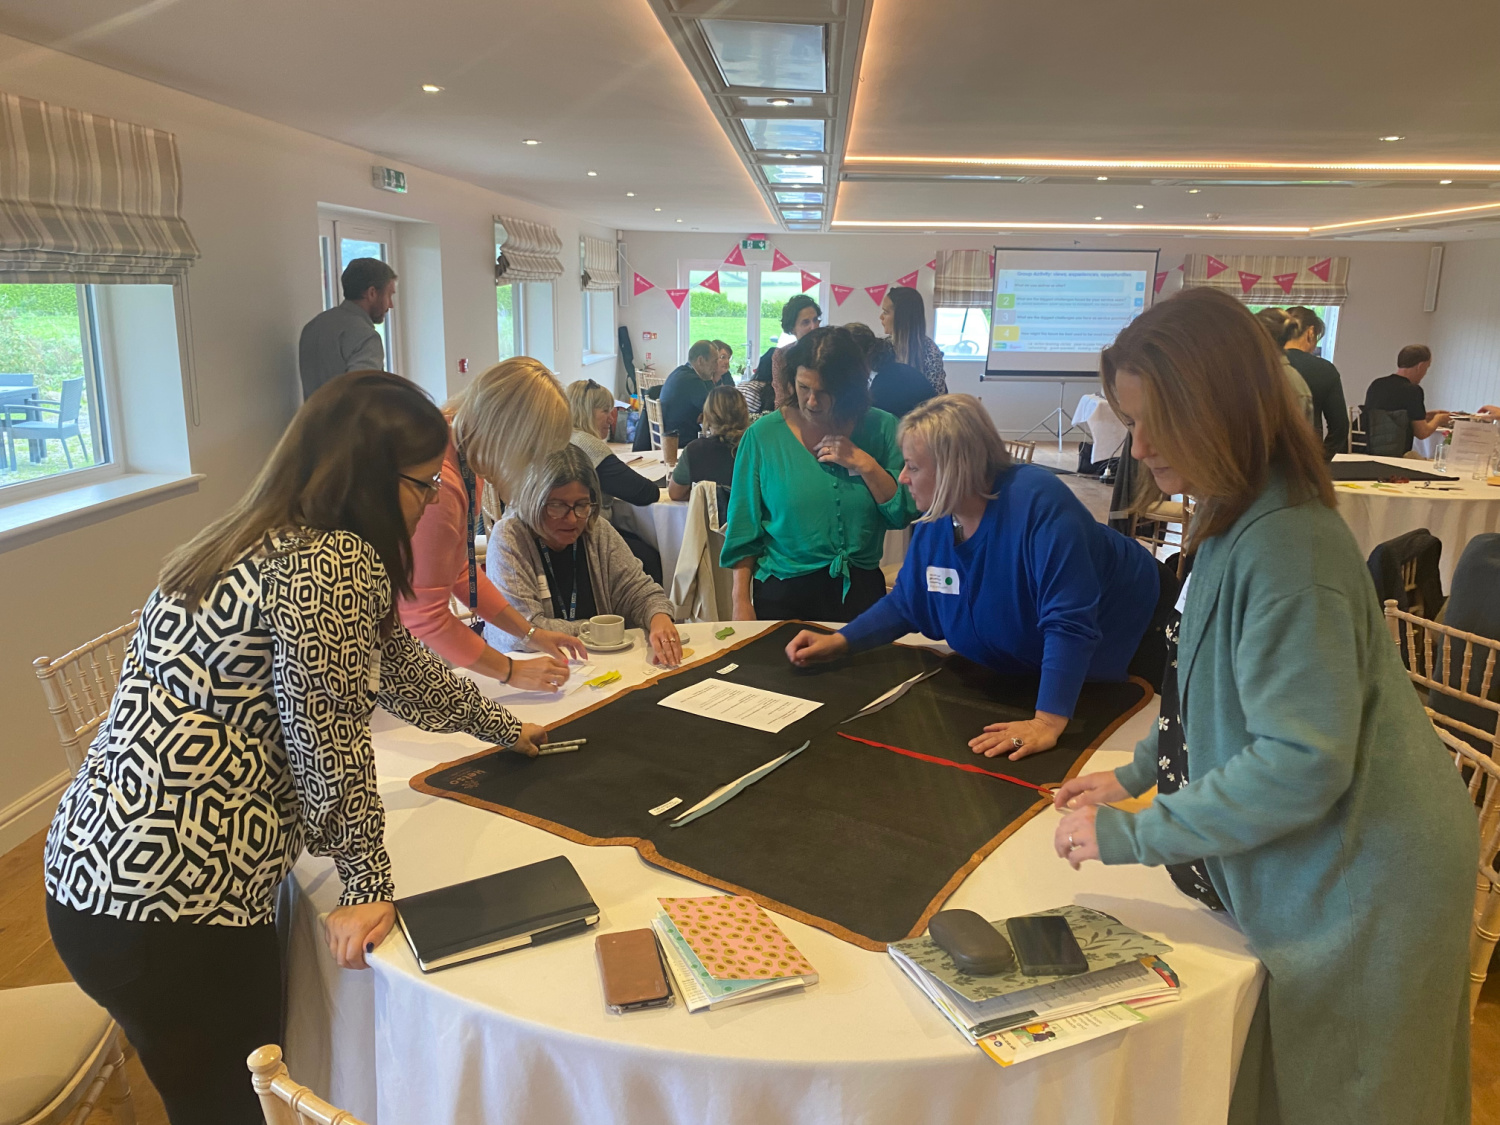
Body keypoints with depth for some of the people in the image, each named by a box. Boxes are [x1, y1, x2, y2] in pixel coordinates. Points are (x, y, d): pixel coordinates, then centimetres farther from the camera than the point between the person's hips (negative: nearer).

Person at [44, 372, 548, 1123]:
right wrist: (368, 885, -4)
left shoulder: (270, 544, 13)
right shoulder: (338, 563, -19)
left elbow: (393, 665, 22)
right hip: (172, 903, -9)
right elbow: (328, 738, -17)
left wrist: (501, 728, 32)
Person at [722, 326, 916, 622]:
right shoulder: (763, 435, -6)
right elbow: (743, 529, -3)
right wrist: (741, 602, -5)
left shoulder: (881, 429, -3)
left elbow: (905, 514, -4)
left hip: (861, 590, 1)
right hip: (783, 594, -1)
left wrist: (866, 465, -15)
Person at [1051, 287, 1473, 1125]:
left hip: (1356, 889, -8)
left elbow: (1303, 762, -30)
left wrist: (1135, 835, -23)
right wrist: (1141, 771, 7)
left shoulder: (1286, 548, -29)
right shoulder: (1235, 520, 1)